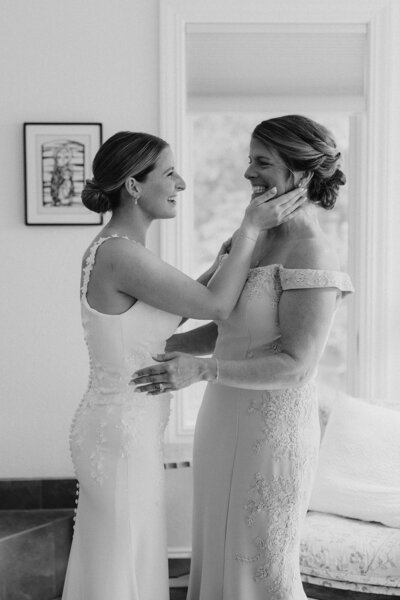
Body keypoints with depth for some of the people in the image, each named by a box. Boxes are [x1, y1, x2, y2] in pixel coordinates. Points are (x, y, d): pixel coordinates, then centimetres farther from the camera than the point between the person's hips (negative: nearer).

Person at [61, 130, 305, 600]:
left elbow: (172, 314, 15)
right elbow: (215, 307, -19)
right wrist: (251, 228, -11)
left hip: (120, 426, 10)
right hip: (122, 437, -9)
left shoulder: (113, 249, 6)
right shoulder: (120, 254, -23)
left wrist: (224, 258, 9)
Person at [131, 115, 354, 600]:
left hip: (272, 429, -9)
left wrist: (200, 370, -29)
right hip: (231, 417, 9)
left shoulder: (311, 256, -20)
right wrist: (163, 347, 7)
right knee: (222, 551, 20)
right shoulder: (261, 238, 8)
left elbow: (296, 365, -24)